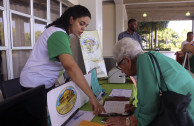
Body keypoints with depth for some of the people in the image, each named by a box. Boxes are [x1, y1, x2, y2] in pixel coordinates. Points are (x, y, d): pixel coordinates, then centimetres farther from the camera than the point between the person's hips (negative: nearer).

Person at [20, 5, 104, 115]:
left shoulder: (63, 34, 8)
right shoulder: (58, 34, -25)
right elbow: (70, 66, -38)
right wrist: (92, 97, -39)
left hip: (46, 83, 9)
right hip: (35, 85, -9)